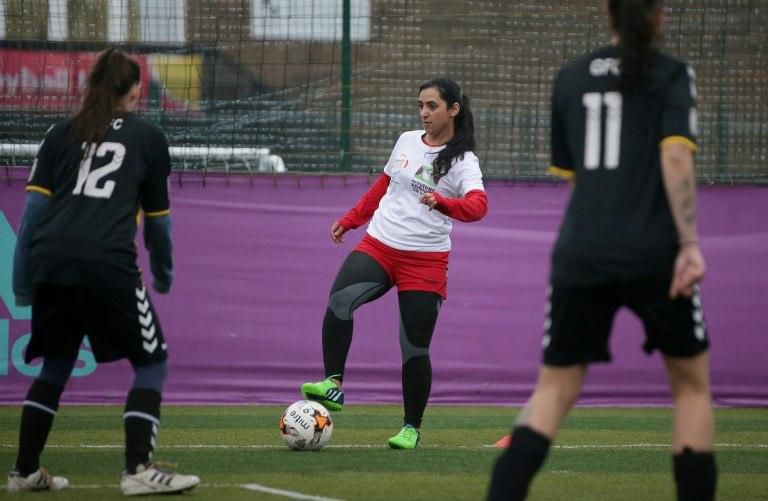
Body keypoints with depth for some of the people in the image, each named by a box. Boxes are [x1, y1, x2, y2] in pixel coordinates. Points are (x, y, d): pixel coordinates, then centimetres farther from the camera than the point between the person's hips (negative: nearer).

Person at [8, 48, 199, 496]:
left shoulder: (61, 134, 20)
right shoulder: (148, 138, 14)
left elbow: (34, 206, 11)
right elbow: (157, 219, 18)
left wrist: (22, 281, 11)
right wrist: (164, 274, 33)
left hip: (52, 261, 4)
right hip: (108, 264, -4)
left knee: (57, 363, 21)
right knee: (152, 362, 8)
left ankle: (26, 471, 20)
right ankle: (139, 468, -6)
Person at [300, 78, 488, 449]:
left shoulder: (462, 162, -6)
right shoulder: (407, 141, 11)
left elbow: (477, 206, -24)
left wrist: (442, 202, -42)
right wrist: (349, 221, 29)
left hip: (425, 261, -4)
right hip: (379, 245, 4)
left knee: (415, 348, -1)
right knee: (340, 300, -26)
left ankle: (411, 428, 14)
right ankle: (332, 384, -27)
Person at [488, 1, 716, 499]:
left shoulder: (570, 78, 14)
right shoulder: (670, 74, 1)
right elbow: (676, 156, -12)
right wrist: (689, 243, -16)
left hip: (580, 253, 3)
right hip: (654, 253, -3)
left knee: (555, 389, 6)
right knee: (692, 382, 14)